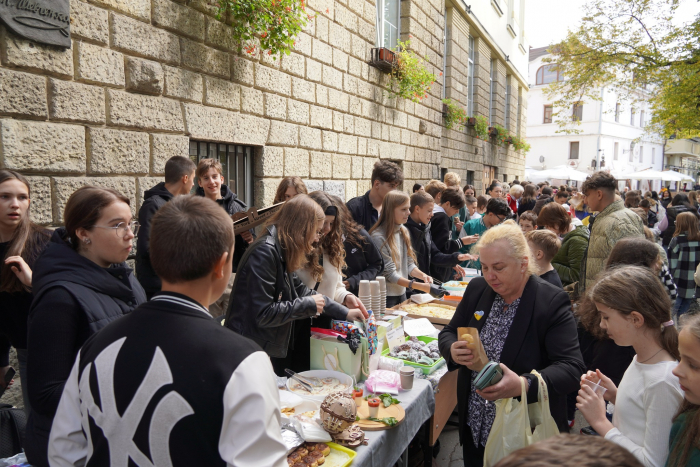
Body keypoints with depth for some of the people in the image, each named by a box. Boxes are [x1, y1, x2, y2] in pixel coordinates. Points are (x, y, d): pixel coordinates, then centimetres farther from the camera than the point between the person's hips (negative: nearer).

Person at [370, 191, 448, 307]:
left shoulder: (404, 231, 6)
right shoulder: (378, 237, -19)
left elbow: (409, 264, 9)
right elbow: (389, 274, -20)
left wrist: (423, 275, -12)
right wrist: (423, 287, -25)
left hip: (401, 292, 7)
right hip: (385, 297, -7)